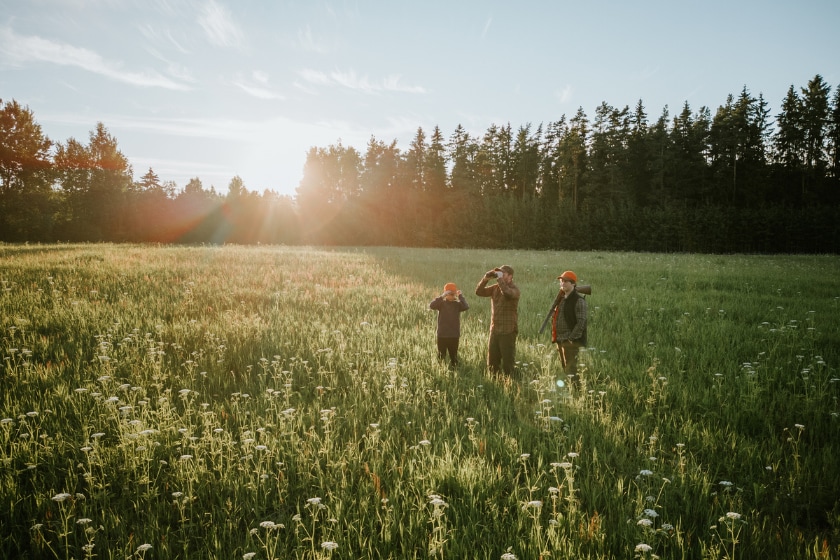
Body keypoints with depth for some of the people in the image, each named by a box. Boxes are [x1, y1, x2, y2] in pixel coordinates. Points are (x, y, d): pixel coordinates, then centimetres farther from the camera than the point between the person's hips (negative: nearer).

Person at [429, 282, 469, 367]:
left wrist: (460, 296, -17)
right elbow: (431, 306, -22)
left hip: (454, 336, 1)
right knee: (441, 357, 8)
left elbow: (466, 307, -19)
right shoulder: (441, 303, -3)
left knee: (453, 357, 10)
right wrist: (442, 296, -29)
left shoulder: (457, 304, 0)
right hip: (442, 335, -1)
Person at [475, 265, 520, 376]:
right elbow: (479, 292, 4)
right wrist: (486, 279, -9)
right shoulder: (495, 288, 8)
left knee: (507, 362, 1)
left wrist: (499, 279, -22)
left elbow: (507, 293, -33)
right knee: (492, 363, 12)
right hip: (494, 330, 6)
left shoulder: (514, 289, -10)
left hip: (508, 331, -6)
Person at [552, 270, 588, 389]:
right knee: (565, 369, 14)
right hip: (560, 340, 8)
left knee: (571, 370, -10)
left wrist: (572, 338, -19)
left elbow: (581, 321, -17)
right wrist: (555, 337, 10)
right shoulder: (561, 299, 15)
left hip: (571, 341, -8)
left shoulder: (578, 300, -11)